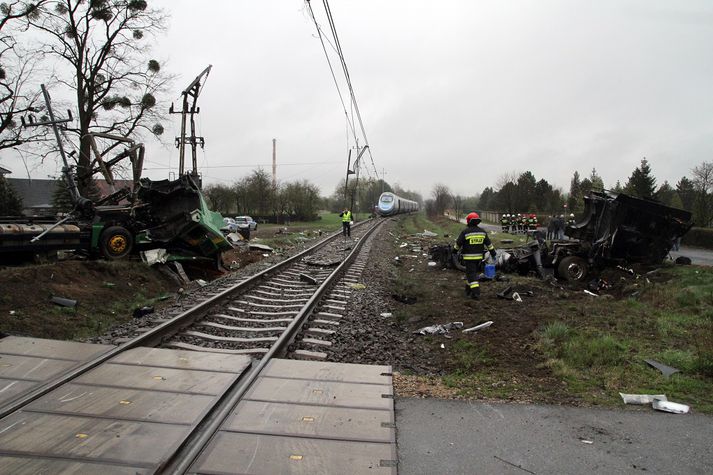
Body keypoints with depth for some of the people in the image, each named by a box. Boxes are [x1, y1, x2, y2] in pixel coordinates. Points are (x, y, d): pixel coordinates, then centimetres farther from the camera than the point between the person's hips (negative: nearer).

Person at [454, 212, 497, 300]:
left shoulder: (465, 232, -11)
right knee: (471, 272, 20)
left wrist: (455, 250, 15)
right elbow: (489, 244, 9)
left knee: (472, 275, -4)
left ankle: (476, 293, -12)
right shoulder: (482, 231, 4)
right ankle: (468, 290, 31)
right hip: (479, 256, 5)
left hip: (469, 257, -5)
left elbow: (458, 243, -4)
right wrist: (493, 254, 17)